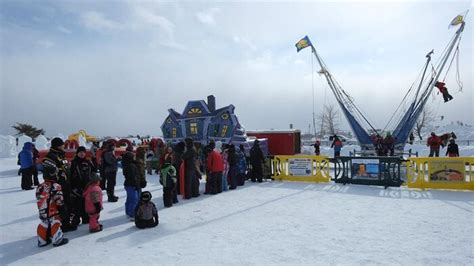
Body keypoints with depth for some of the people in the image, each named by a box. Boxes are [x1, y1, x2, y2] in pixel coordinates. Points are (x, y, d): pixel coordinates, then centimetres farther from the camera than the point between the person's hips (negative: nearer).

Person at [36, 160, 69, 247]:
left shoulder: (40, 187, 3)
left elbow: (38, 200, 11)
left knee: (44, 225, 16)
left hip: (43, 212, 6)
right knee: (55, 224, 3)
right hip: (54, 212, -6)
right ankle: (58, 239, 9)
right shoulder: (56, 187, -18)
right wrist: (62, 211, -6)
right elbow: (59, 201, -16)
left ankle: (42, 240, 25)